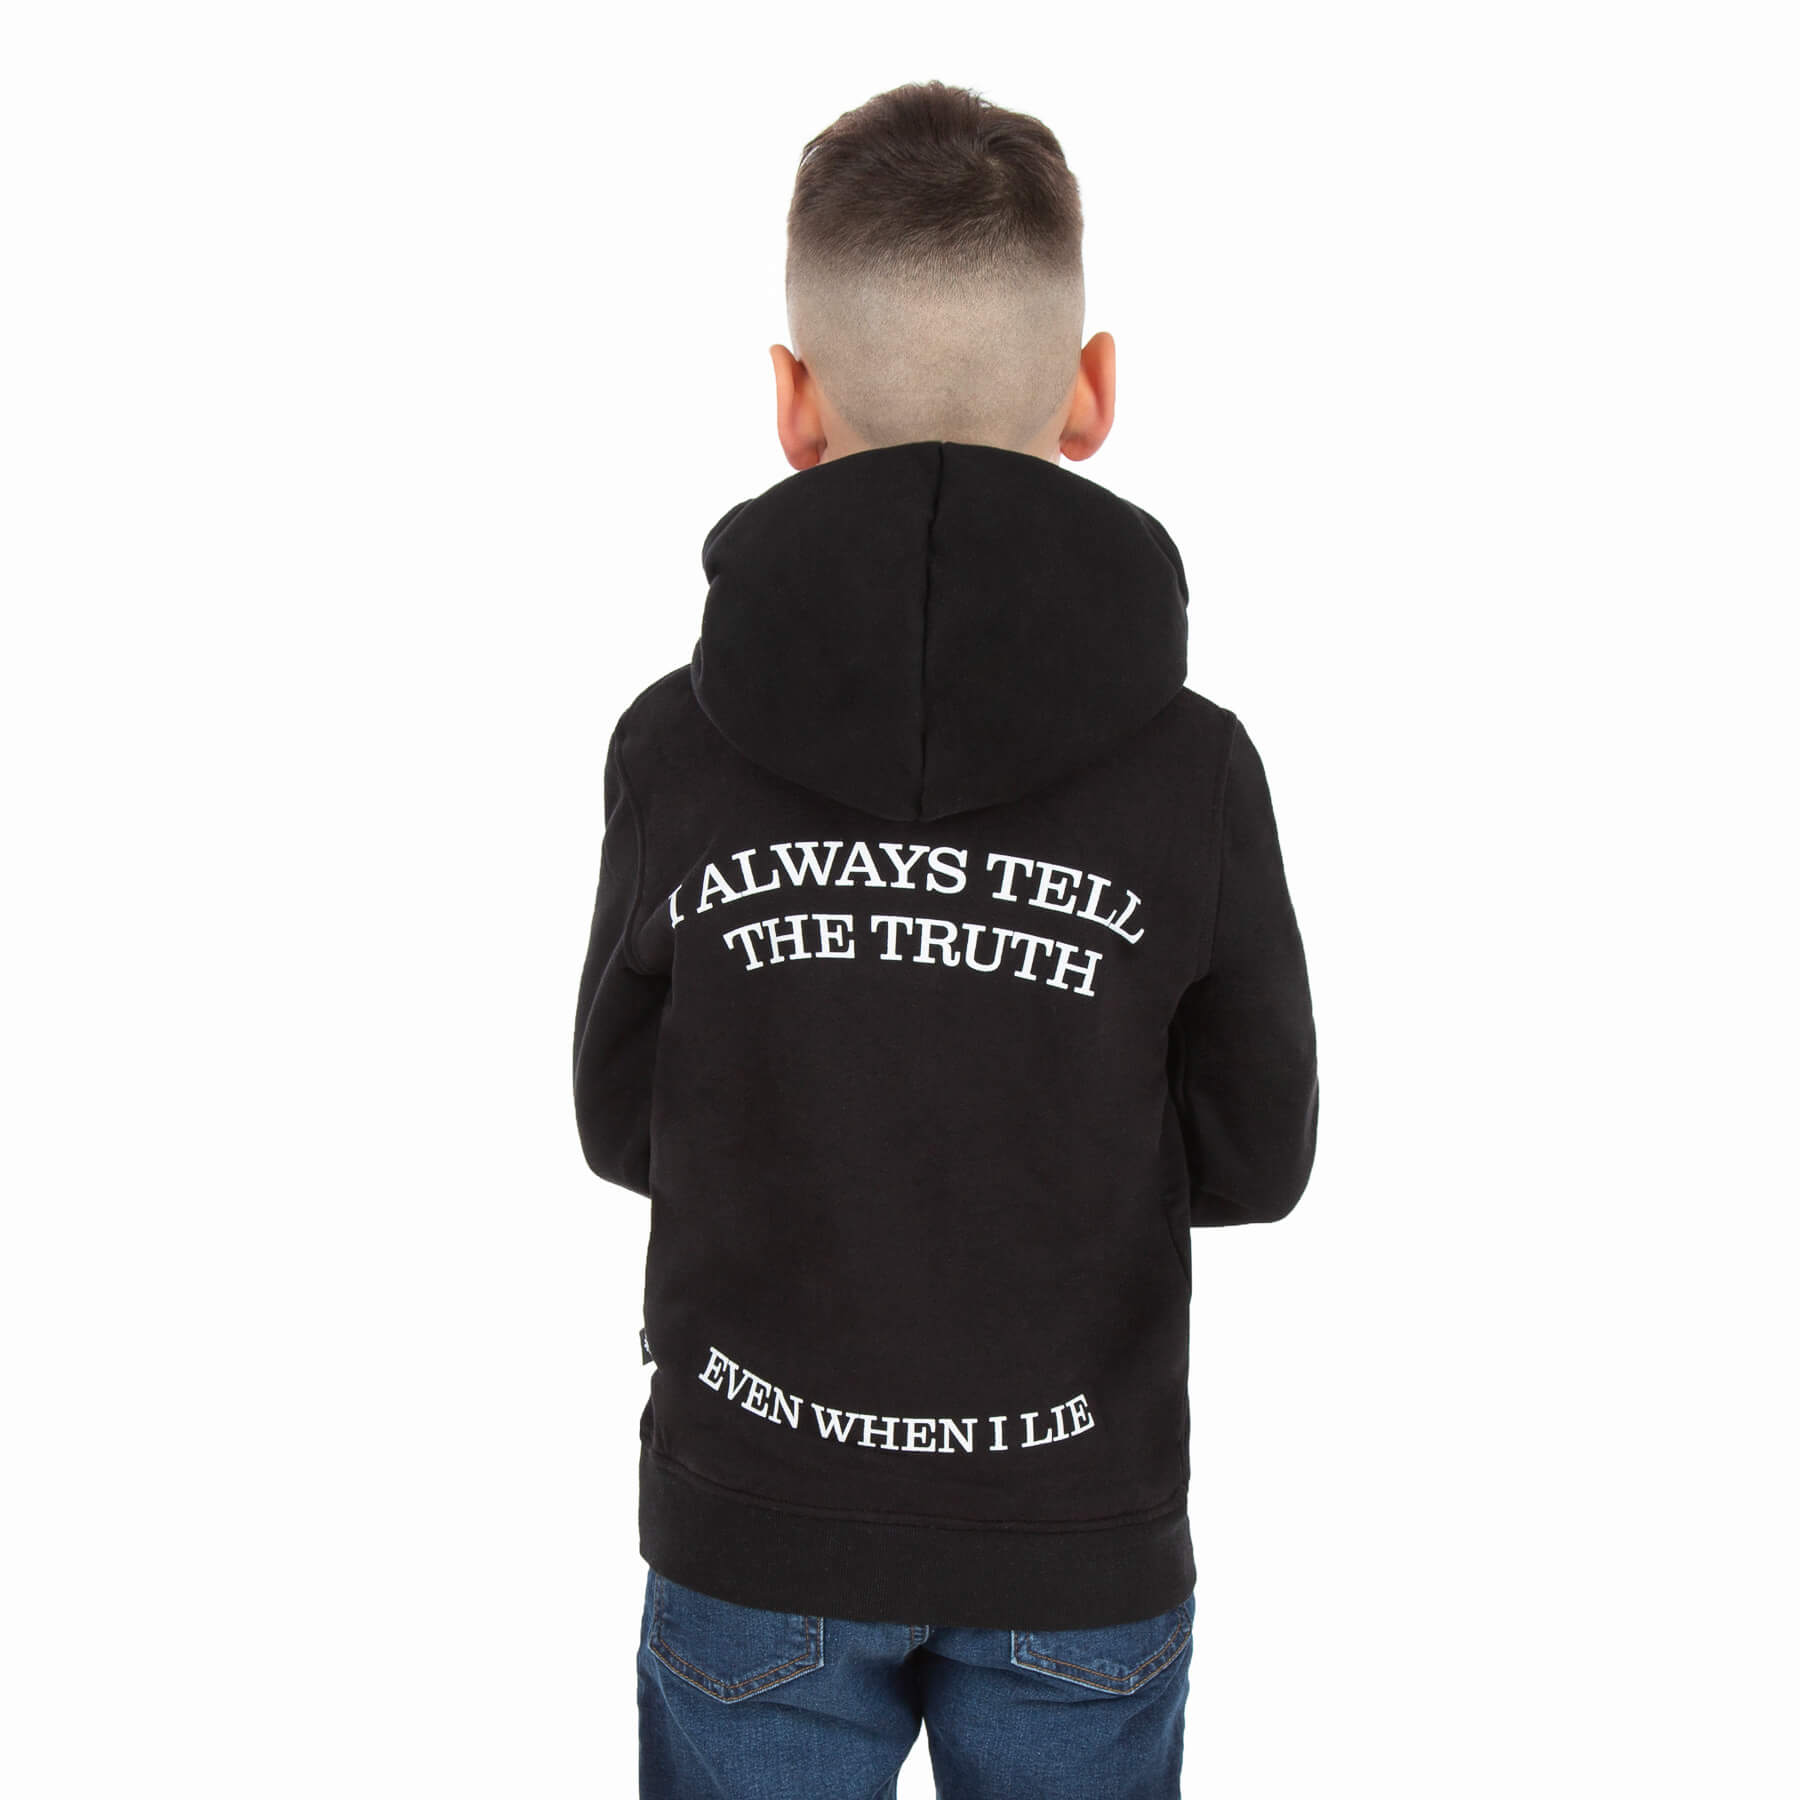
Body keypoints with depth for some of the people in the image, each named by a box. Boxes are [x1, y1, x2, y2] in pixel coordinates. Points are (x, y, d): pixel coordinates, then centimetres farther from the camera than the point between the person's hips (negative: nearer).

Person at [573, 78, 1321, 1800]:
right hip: (1081, 1552, 0)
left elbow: (623, 1126, -1)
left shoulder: (678, 752, -13)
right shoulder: (1194, 770, -14)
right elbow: (1255, 1160, -4)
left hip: (759, 1539, 0)